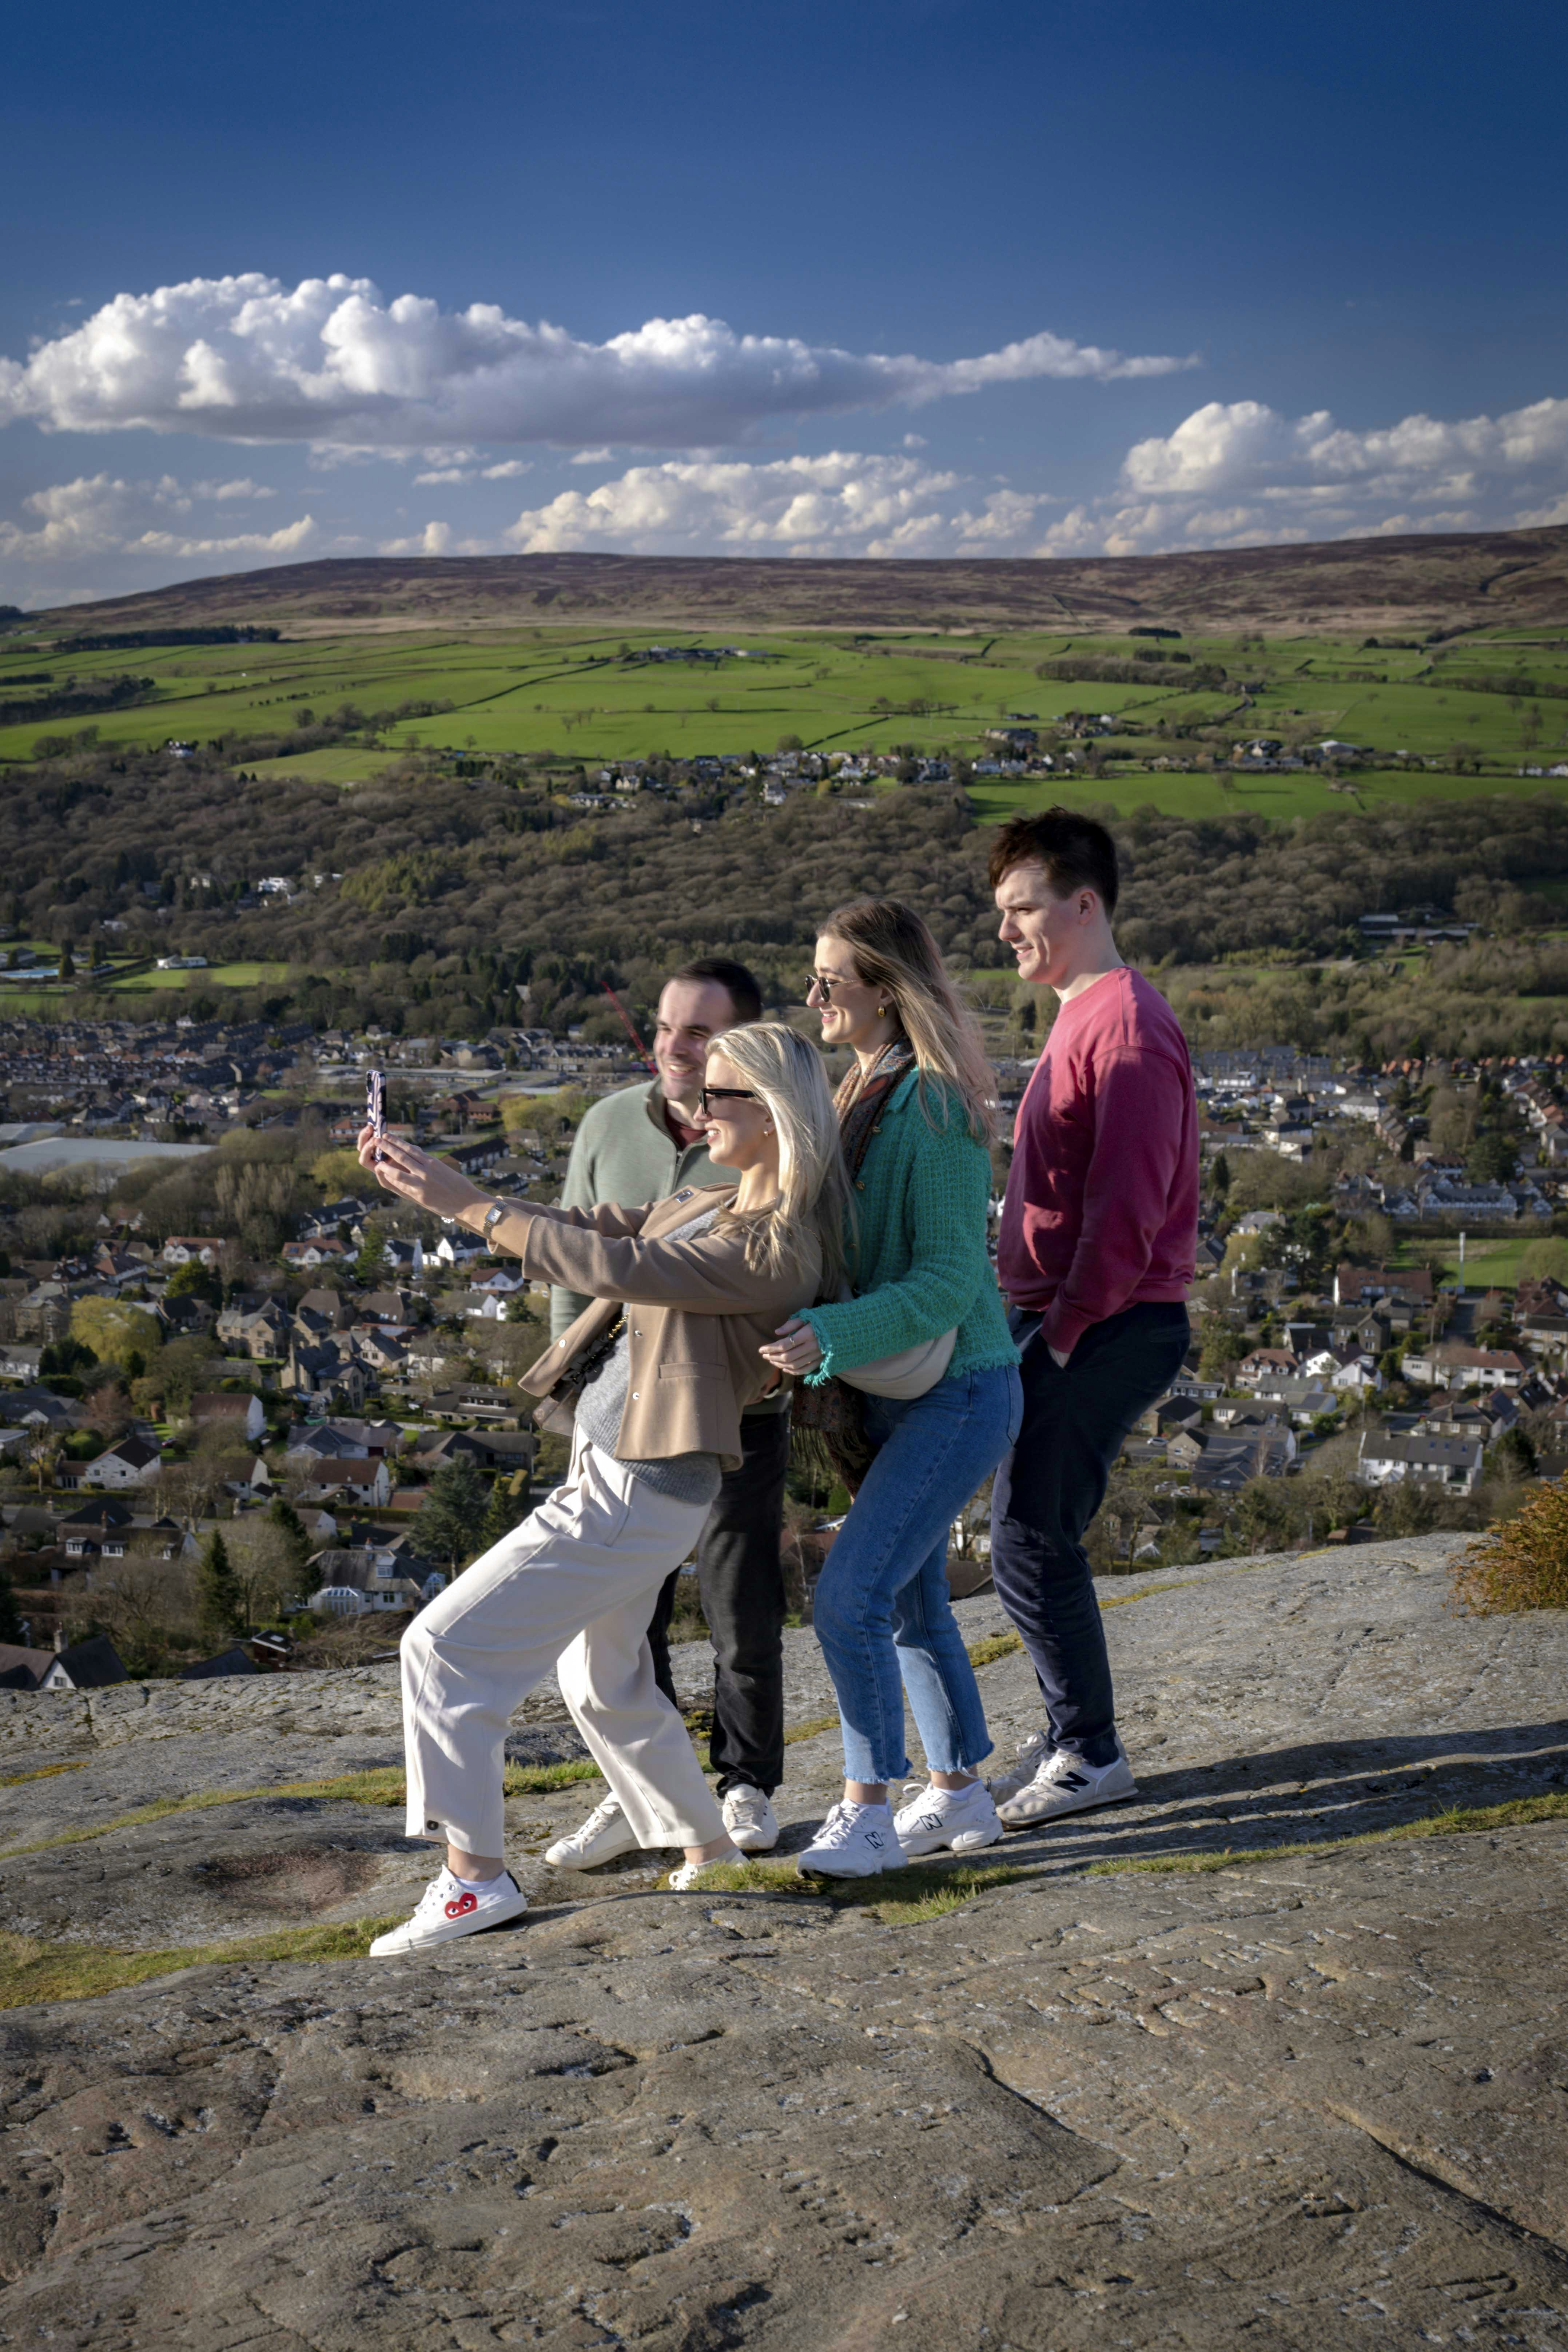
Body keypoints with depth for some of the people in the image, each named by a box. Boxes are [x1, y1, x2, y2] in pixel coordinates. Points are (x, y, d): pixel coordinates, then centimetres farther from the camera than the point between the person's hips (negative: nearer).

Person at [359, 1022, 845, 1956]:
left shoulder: (778, 1250, -20)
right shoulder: (708, 1206, 11)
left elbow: (621, 1267, -27)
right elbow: (598, 1229, 13)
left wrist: (471, 1206, -23)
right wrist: (434, 1183, 4)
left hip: (641, 1491, -10)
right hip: (604, 1463, 10)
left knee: (447, 1644, -10)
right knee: (604, 1687, 23)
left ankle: (476, 1873, -5)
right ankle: (708, 1846, 37)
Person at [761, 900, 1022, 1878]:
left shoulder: (935, 1109, -20)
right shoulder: (866, 1093, 8)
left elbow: (950, 1277, -24)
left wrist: (833, 1335, -33)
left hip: (959, 1392, -9)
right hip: (894, 1394, 9)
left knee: (851, 1596, -12)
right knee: (912, 1602, 15)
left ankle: (870, 1808, 2)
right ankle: (961, 1795, 28)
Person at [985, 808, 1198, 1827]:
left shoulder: (1127, 1025, -15)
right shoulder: (1080, 1016, 17)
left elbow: (1128, 1207, -20)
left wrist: (1066, 1331, -17)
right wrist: (1038, 1322, 16)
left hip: (1108, 1329, -10)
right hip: (1063, 1324, 10)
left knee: (1032, 1542, -6)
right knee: (1036, 1536, 13)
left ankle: (1090, 1753, 6)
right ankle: (1073, 1735, 24)